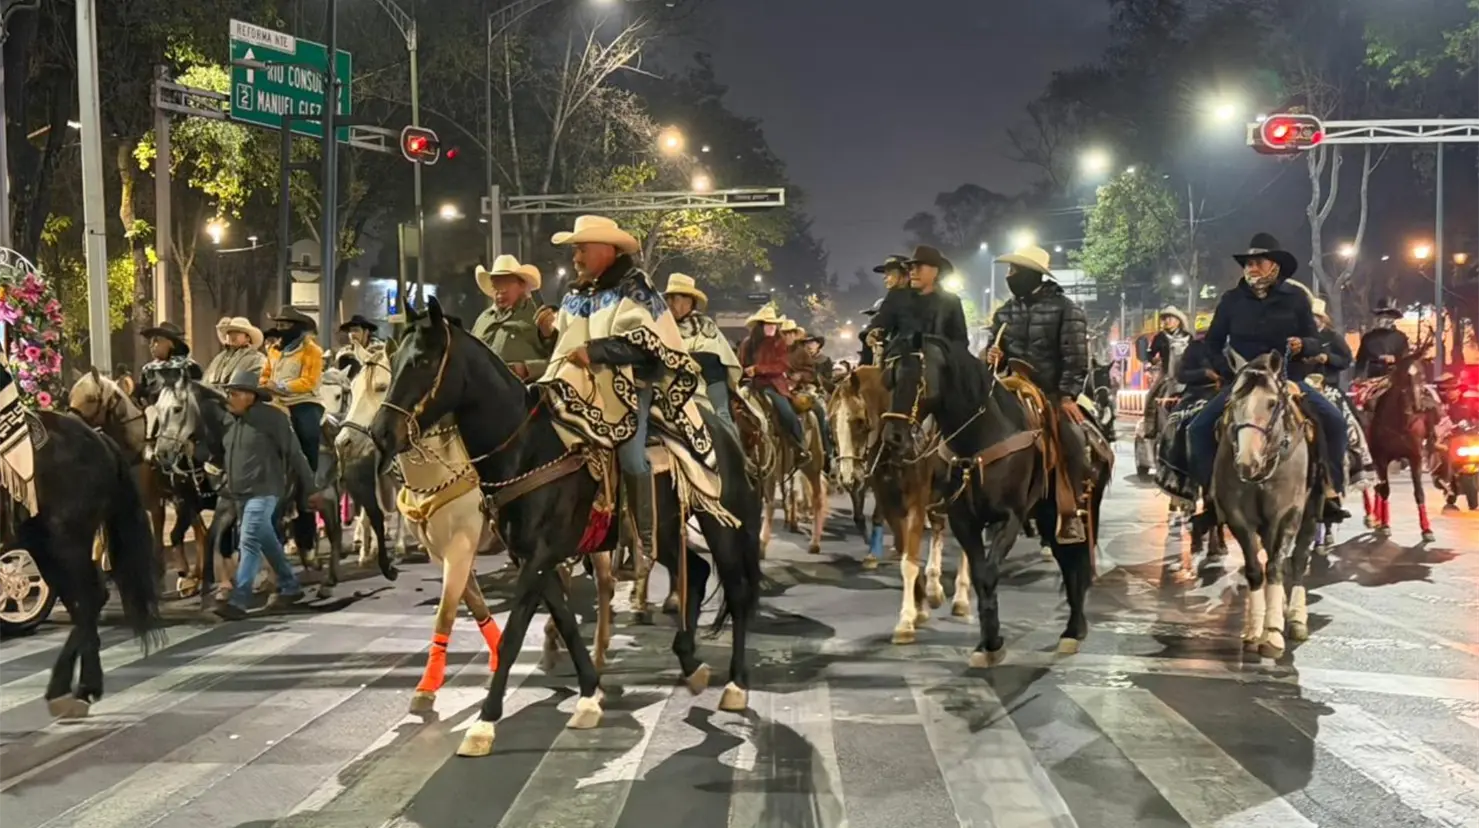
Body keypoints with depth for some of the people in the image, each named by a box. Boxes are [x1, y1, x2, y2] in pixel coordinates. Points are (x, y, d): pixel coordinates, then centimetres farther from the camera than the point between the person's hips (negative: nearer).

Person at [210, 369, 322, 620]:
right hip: (238, 493, 8)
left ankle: (238, 601, -15)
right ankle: (290, 587, 32)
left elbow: (294, 455, -9)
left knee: (249, 542, -14)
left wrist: (309, 489, -5)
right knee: (267, 542, 18)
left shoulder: (272, 418, -12)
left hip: (263, 492, -8)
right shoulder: (227, 419, 5)